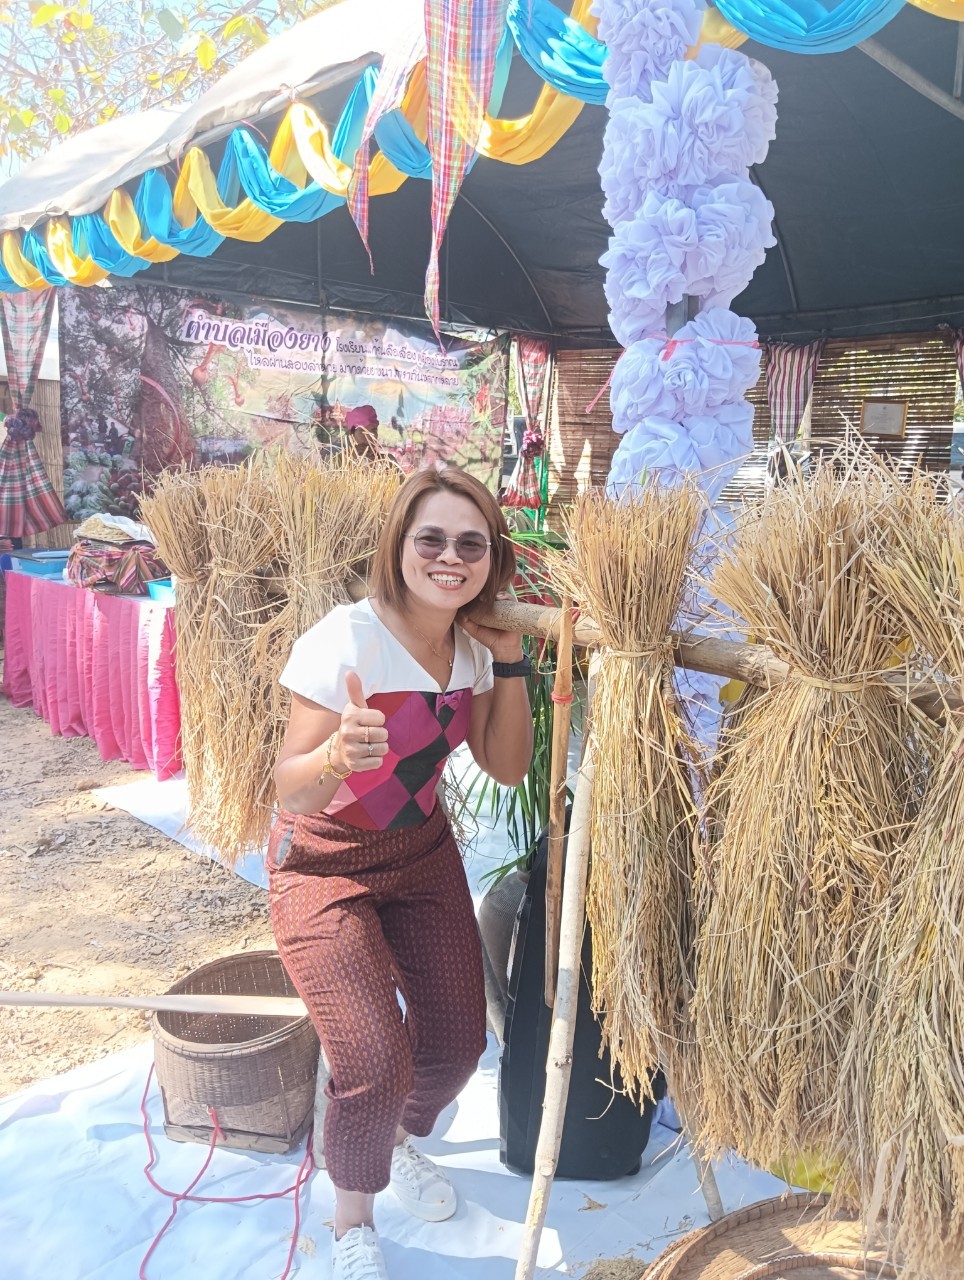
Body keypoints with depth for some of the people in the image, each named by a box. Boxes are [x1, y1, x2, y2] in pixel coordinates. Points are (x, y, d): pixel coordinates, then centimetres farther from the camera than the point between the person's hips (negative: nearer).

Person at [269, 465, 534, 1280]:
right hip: (325, 866, -5)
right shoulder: (348, 639, -26)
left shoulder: (472, 645, -7)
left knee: (457, 1042, 7)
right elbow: (290, 794, -25)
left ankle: (401, 1142, 44)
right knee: (375, 1063, -13)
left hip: (422, 853, 6)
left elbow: (507, 767, -4)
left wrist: (508, 659, -13)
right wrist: (337, 754, -47)